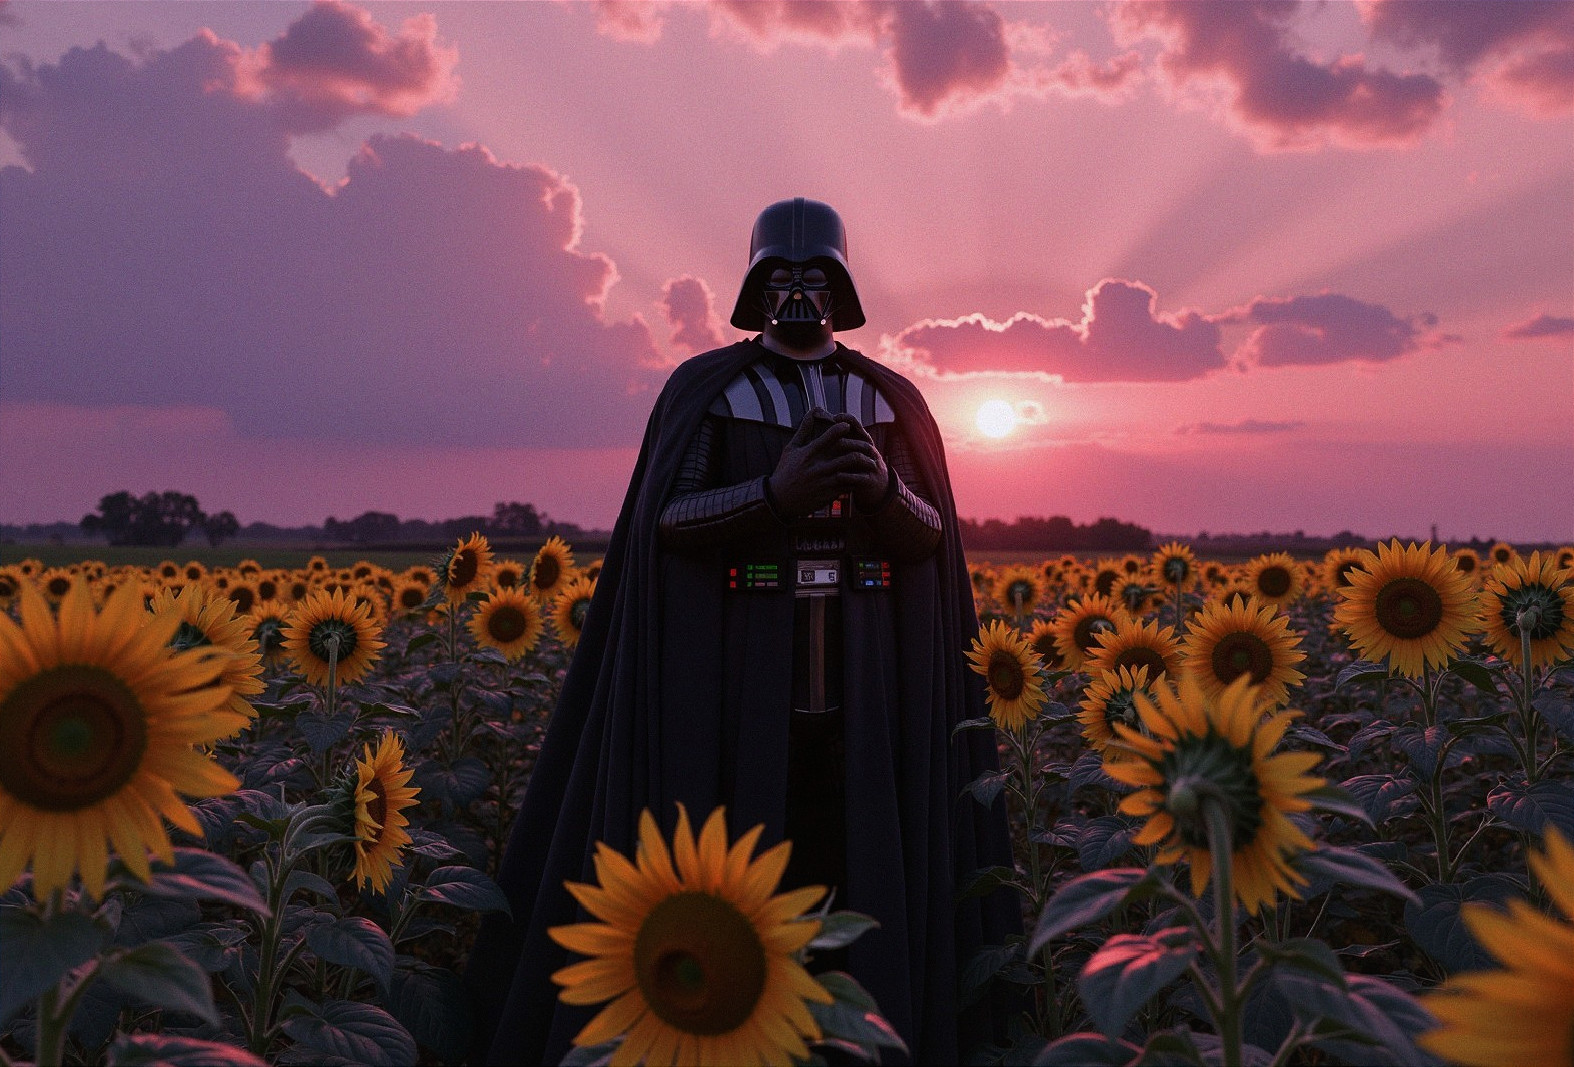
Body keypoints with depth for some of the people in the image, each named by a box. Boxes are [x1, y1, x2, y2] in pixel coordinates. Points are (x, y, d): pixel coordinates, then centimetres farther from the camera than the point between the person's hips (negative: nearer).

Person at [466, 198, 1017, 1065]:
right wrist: (776, 492, -23)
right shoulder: (703, 386, 4)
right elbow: (663, 521, -7)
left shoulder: (892, 399, 11)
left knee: (853, 855, 3)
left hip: (862, 682, 2)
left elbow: (931, 535, 5)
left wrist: (882, 487, -18)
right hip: (741, 676, -2)